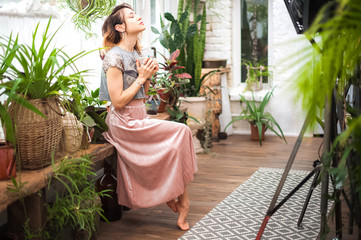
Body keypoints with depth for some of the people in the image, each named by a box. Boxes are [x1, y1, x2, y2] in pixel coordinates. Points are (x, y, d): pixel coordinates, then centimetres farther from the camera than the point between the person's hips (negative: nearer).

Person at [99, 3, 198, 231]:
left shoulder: (135, 54, 13)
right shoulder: (115, 57, -15)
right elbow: (118, 102, -20)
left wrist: (149, 76, 0)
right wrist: (141, 77, -15)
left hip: (139, 118, 9)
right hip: (125, 122, -9)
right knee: (181, 133, -13)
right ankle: (181, 200, 0)